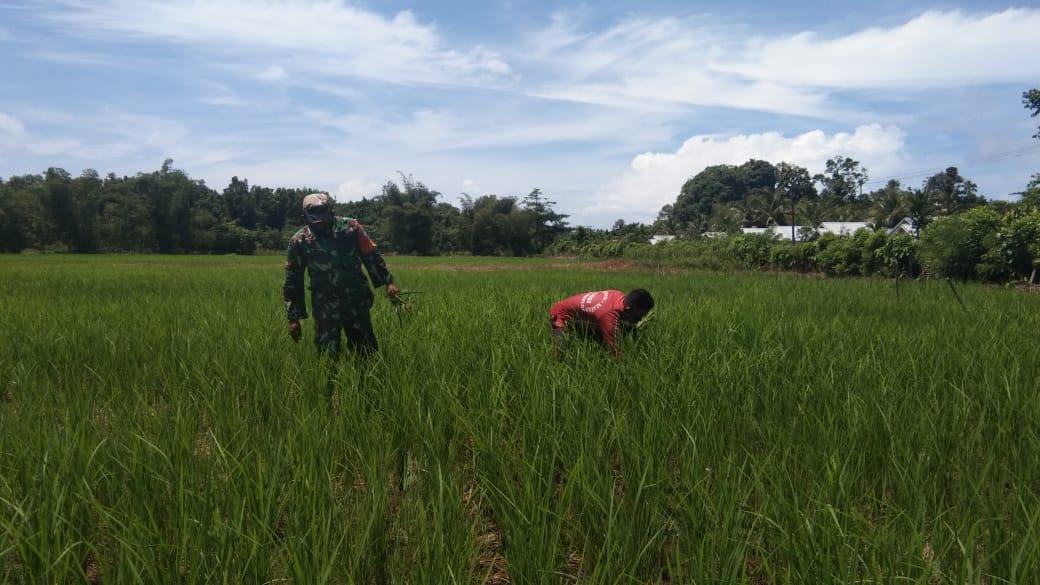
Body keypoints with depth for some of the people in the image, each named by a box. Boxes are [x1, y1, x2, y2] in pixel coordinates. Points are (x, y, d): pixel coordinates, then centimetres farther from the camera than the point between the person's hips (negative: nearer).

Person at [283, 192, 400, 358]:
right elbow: (292, 282, 0)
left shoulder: (350, 227, -6)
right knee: (327, 355, -3)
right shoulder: (299, 241, -6)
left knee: (367, 351, 9)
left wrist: (388, 281, 0)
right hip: (325, 305, -1)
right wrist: (293, 318, -1)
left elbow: (371, 256, 6)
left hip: (357, 299, 1)